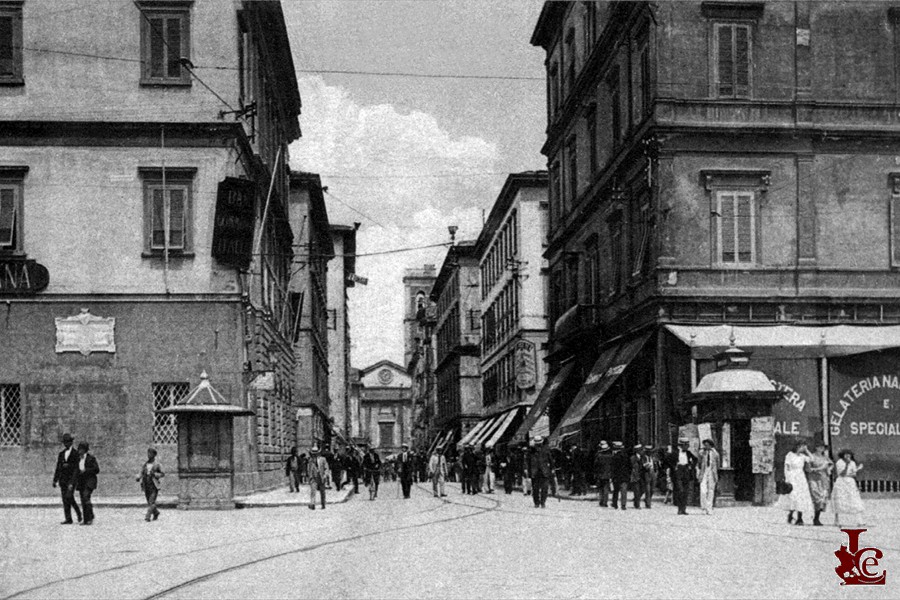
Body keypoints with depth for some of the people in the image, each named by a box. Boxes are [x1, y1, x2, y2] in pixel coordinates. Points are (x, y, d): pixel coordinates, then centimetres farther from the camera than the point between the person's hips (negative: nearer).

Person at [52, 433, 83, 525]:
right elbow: (58, 468, 16)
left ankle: (78, 512, 3)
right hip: (63, 479, 5)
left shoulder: (75, 454, -1)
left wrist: (72, 482, -14)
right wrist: (55, 480, 8)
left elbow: (76, 469, -6)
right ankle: (68, 519, 4)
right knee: (65, 499, 1)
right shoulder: (61, 454, 15)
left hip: (71, 479, -5)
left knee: (69, 497, -16)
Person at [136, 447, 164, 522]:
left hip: (154, 486, -5)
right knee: (149, 502, 12)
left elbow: (163, 474, -1)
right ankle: (156, 513, 33)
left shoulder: (156, 464, -3)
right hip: (146, 486, 5)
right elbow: (141, 473, 15)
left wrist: (154, 474, -16)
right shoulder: (145, 464, 11)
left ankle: (147, 516, -15)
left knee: (151, 502, -12)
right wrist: (138, 478, -6)